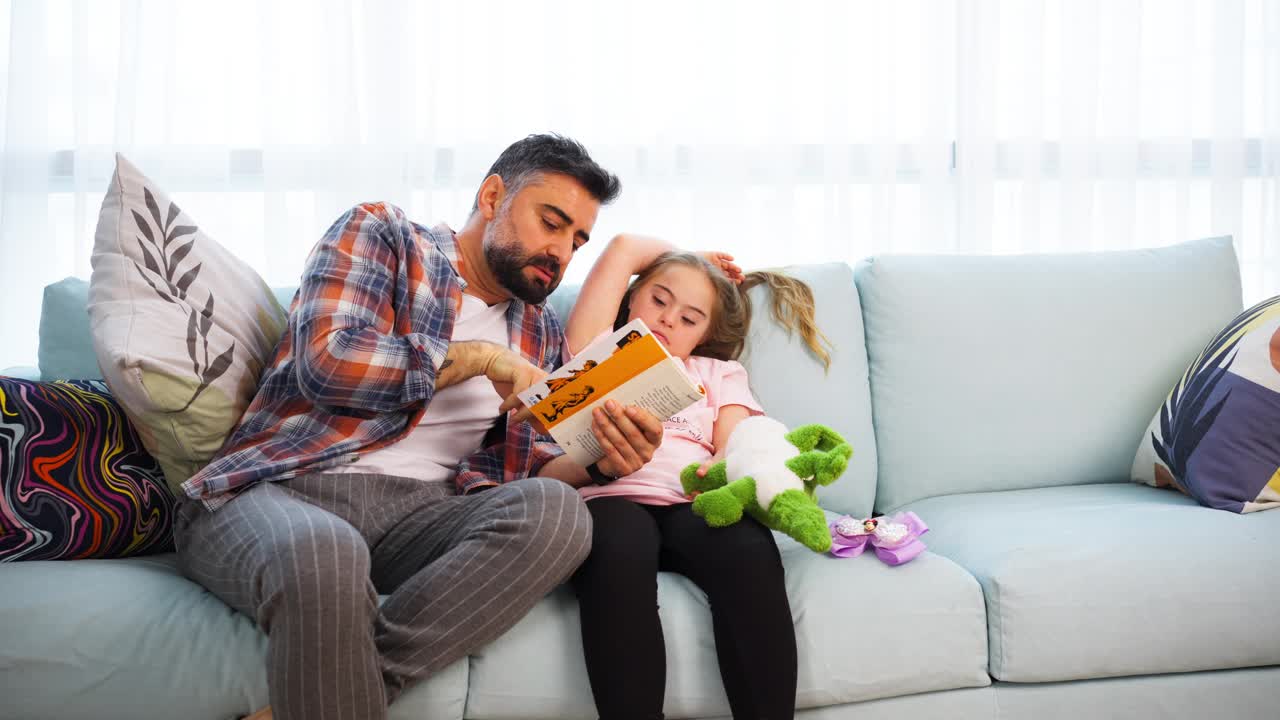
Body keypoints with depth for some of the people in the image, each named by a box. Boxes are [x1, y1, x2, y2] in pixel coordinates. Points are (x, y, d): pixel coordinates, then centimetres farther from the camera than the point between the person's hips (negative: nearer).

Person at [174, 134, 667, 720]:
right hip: (281, 487, -5)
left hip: (416, 510, 6)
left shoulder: (539, 334, 22)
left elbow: (510, 462, 16)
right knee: (322, 554, -42)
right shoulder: (379, 233, 8)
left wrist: (593, 460, -5)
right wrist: (479, 357, -3)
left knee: (554, 511, -28)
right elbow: (329, 363, -9)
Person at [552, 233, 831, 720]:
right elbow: (624, 249, 23)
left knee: (749, 549, -34)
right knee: (620, 549, -38)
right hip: (612, 497, -1)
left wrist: (722, 470, -15)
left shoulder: (717, 372, 30)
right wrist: (691, 259, 39)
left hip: (693, 505, 1)